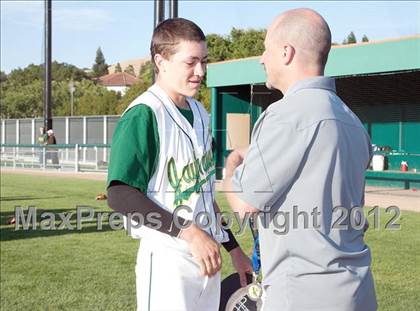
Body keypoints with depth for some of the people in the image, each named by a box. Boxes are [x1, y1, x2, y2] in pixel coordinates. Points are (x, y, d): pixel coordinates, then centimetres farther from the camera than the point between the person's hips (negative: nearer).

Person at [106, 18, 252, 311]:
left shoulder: (199, 112, 11)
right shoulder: (143, 115, -14)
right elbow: (120, 195, -22)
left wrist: (233, 248, 17)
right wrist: (189, 232, -25)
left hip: (207, 256, 8)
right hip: (167, 259, -8)